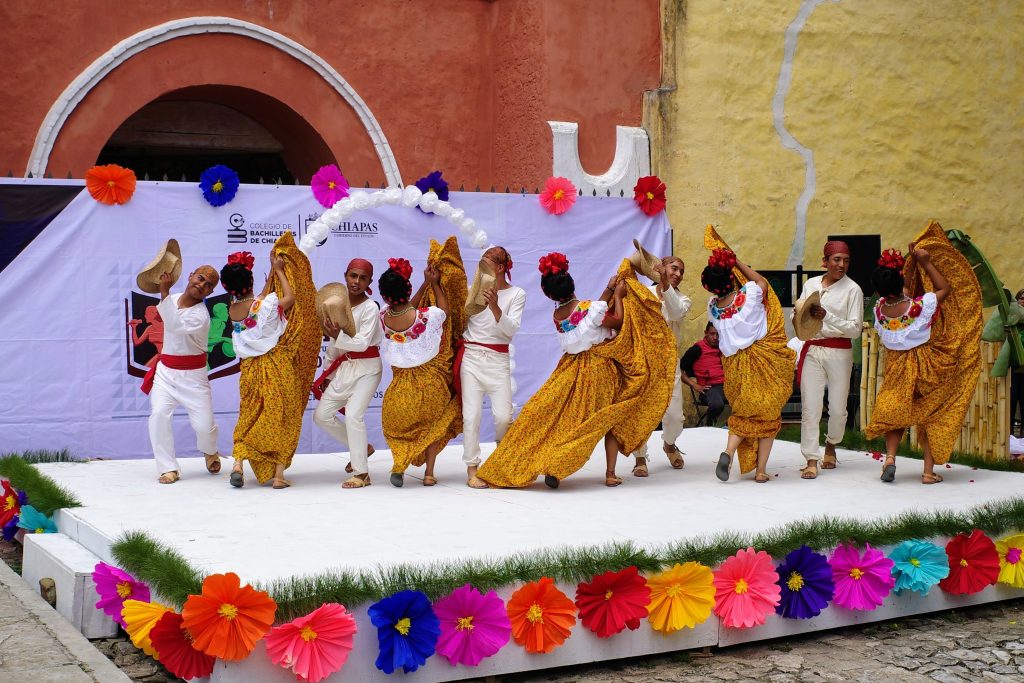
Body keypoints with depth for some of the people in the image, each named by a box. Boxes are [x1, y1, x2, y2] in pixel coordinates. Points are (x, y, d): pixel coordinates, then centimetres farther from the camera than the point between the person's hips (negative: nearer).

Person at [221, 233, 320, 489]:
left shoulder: (233, 309, 0)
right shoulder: (267, 305, -18)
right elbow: (291, 296, 0)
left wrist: (273, 271, 18)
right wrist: (279, 271, 8)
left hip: (250, 369, 5)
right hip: (277, 366, -5)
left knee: (249, 418, 16)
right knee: (282, 417, 4)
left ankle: (238, 463, -1)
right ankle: (279, 475, 4)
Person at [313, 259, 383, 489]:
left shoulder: (370, 307, -12)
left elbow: (363, 342, -21)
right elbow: (335, 343, 14)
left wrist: (338, 336, -31)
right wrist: (328, 372, 16)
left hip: (367, 368, -7)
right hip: (344, 367, 7)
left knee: (353, 414, -22)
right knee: (322, 415, 4)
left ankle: (362, 473, -14)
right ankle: (362, 447, 23)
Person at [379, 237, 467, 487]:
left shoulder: (383, 318, -15)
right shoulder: (424, 316, -25)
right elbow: (445, 310, -2)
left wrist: (426, 283, 5)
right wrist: (435, 284, 3)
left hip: (402, 381, 2)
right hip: (429, 380, -2)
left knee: (397, 424, 23)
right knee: (432, 424, 21)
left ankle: (399, 466, 2)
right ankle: (429, 473, 16)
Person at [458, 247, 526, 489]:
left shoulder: (516, 294, 3)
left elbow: (511, 329, -10)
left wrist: (495, 307, -24)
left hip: (498, 360, -1)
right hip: (471, 357, 1)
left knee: (503, 416, -6)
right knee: (471, 414, -6)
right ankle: (472, 468, 4)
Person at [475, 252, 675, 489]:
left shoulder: (557, 315, 0)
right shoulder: (588, 308, -17)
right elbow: (619, 322, -8)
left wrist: (609, 289, 12)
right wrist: (618, 297, 2)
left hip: (571, 370, 4)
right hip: (600, 368, -4)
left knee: (561, 417, 11)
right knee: (611, 419, 9)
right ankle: (610, 474, 6)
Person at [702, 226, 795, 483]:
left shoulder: (712, 307, -8)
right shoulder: (748, 296, -17)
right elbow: (762, 281, 4)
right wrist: (736, 261, 9)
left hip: (734, 364, 3)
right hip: (764, 360, -3)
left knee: (743, 414, 20)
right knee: (768, 415, 11)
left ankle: (728, 452, -5)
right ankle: (761, 471, 10)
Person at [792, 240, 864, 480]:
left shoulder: (852, 289, -3)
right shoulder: (810, 284, 8)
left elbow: (855, 329, -8)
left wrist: (827, 317, -20)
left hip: (839, 352, -2)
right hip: (812, 350, 2)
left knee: (838, 408, 5)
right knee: (810, 407, -4)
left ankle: (831, 445, 35)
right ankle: (811, 460, -1)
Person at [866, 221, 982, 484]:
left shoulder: (880, 309, -11)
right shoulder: (920, 306, -22)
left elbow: (904, 290, 9)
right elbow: (946, 288, -4)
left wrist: (913, 261, 8)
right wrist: (925, 262, -6)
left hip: (896, 368, 3)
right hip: (926, 366, -2)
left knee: (894, 413, 19)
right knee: (930, 416, 11)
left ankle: (890, 456, -3)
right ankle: (929, 471, 10)